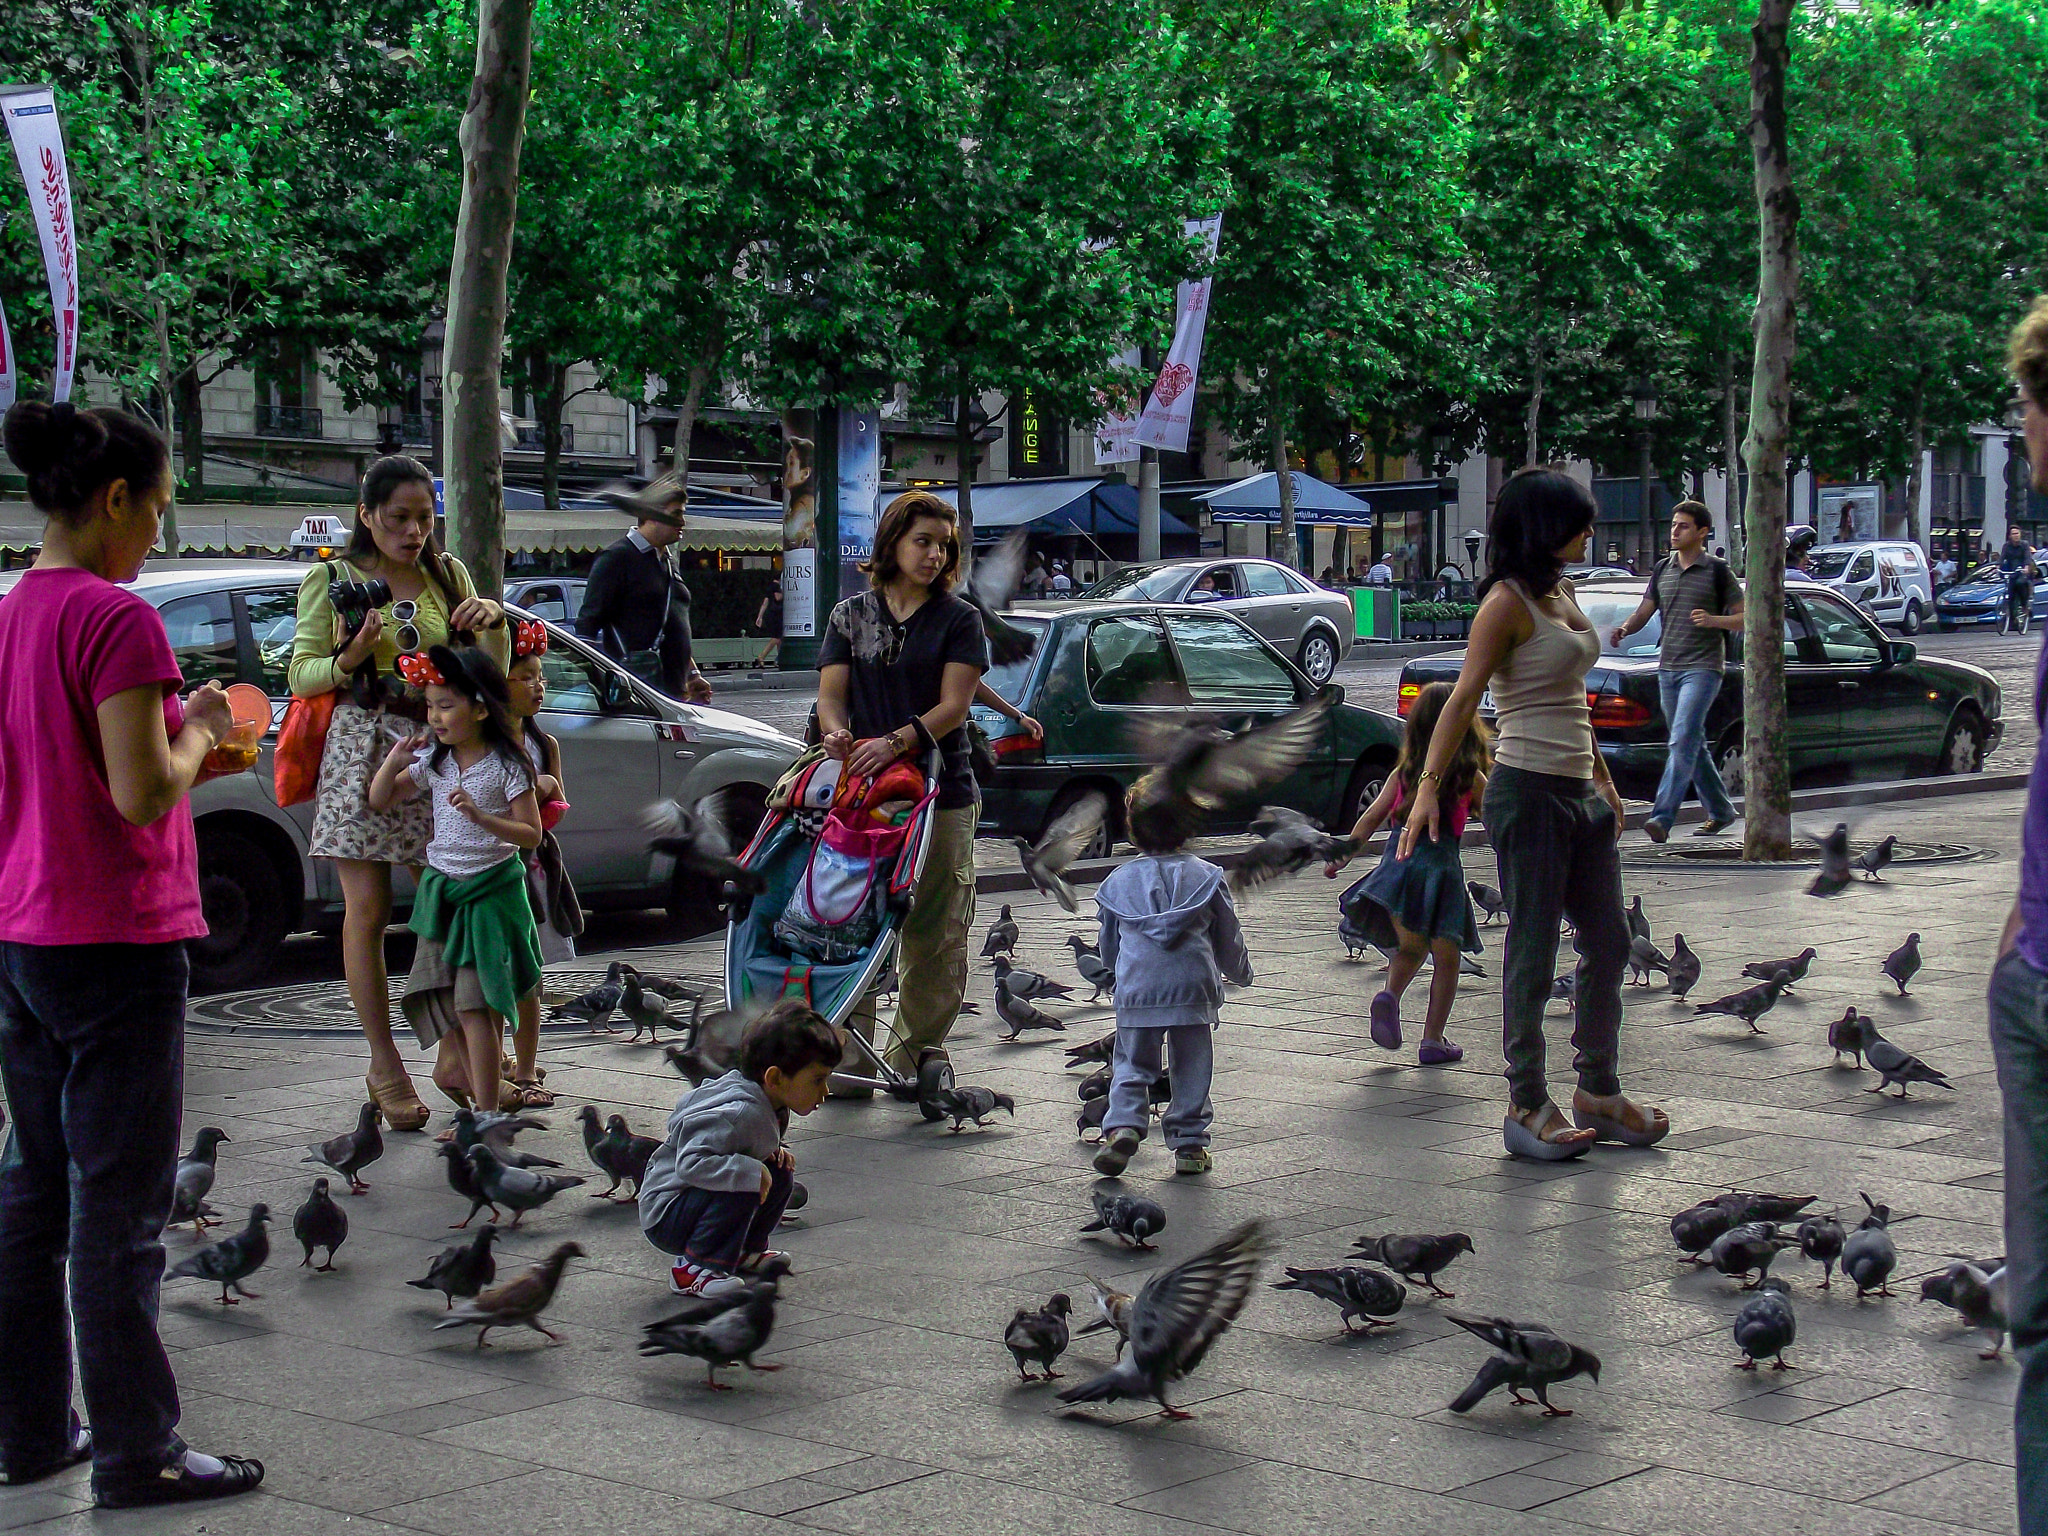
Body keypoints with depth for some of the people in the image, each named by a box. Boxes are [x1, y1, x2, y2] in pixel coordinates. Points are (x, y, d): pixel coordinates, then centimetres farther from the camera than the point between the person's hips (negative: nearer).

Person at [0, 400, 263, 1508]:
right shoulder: (115, 618, -16)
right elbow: (143, 794, -21)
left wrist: (178, 737, 12)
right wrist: (197, 731, -3)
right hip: (114, 942, -8)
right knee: (118, 1208, -2)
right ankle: (134, 1454, 5)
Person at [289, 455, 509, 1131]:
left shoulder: (448, 575, 13)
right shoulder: (332, 580, 4)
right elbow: (302, 675, 0)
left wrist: (494, 624, -7)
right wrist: (350, 658, -19)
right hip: (362, 751, -3)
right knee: (368, 911, -2)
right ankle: (384, 1065, 5)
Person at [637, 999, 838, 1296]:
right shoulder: (738, 1114, -31)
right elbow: (691, 1163, -39)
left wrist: (773, 1152, 1)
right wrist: (752, 1171, -37)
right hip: (664, 1217, -10)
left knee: (779, 1174, 6)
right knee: (741, 1189, -32)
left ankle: (745, 1251, 23)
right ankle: (690, 1270, -19)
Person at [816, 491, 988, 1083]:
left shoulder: (959, 618, 6)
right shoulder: (851, 616, 13)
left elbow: (953, 705, -5)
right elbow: (831, 693, 8)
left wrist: (896, 742, -21)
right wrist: (836, 731, -16)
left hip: (941, 794, -1)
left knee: (934, 935, 1)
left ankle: (913, 1057, 10)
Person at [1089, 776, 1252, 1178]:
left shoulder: (1118, 881, 8)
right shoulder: (1206, 876, 6)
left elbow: (1107, 948, 17)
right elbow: (1229, 939, 14)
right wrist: (1241, 973, 33)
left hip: (1136, 991, 0)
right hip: (1195, 988, 0)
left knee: (1132, 1066, 8)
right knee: (1192, 1069, 10)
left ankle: (1122, 1126, -14)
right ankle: (1189, 1144, 11)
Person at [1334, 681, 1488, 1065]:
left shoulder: (1402, 773, 7)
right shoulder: (1471, 778, 0)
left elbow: (1372, 817, 9)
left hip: (1399, 861, 3)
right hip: (1442, 864, -3)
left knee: (1410, 947, 18)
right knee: (1446, 958, 8)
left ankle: (1390, 994, -11)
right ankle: (1433, 1040, 7)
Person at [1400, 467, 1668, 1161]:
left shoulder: (1561, 592, 14)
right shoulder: (1508, 602, -11)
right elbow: (1464, 697, -16)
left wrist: (1602, 778, 27)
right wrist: (1429, 785, -24)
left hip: (1581, 792, 9)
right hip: (1528, 791, -9)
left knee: (1609, 944, 12)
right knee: (1533, 952, -2)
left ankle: (1598, 1091, 23)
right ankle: (1526, 1105, 7)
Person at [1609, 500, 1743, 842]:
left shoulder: (1717, 571, -3)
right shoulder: (1663, 570, 14)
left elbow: (1744, 618, -2)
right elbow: (1645, 611, 14)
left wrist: (1713, 620, -20)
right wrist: (1625, 628, -7)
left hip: (1702, 667, -7)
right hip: (1668, 667, 7)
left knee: (1682, 741, -16)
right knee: (1693, 744, 12)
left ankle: (1663, 817, -24)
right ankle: (1720, 811, 26)